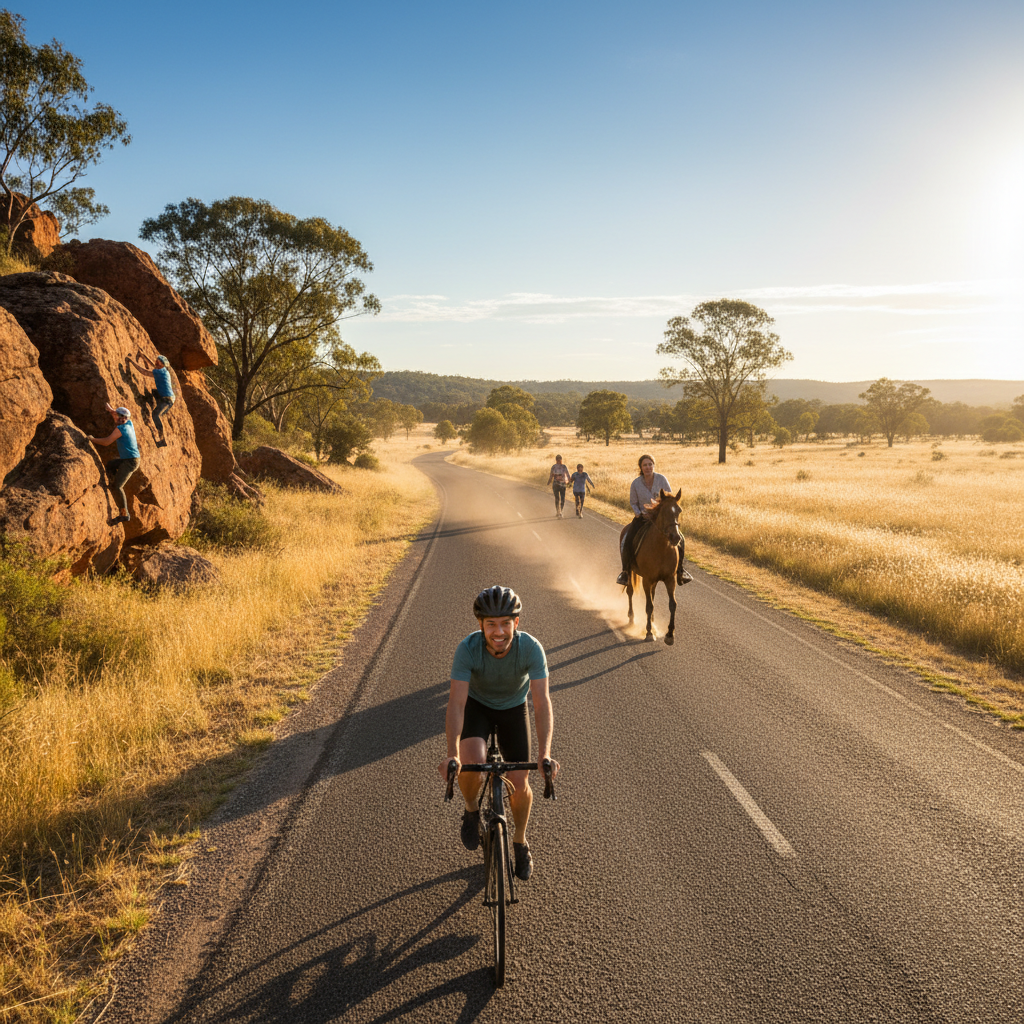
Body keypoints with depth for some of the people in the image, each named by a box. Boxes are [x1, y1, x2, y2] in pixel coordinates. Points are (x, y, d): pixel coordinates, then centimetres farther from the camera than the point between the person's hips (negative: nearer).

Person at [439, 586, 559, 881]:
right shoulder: (468, 649, -34)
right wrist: (452, 754, -48)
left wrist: (545, 754, -46)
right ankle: (471, 810, 5)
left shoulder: (531, 648, -33)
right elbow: (456, 703, -36)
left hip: (513, 708, 1)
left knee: (519, 784, -2)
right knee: (472, 762, -29)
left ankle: (520, 841, 28)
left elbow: (542, 702, -35)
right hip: (477, 705, -1)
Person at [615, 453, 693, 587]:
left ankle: (679, 569, 9)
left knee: (679, 539, -14)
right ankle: (625, 571, 3)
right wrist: (640, 514, -14)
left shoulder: (661, 479, -8)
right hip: (642, 517, -1)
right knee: (626, 542, -20)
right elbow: (633, 503, 3)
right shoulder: (635, 484, -9)